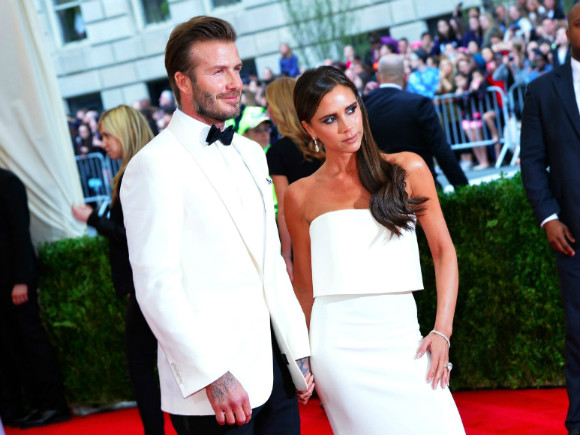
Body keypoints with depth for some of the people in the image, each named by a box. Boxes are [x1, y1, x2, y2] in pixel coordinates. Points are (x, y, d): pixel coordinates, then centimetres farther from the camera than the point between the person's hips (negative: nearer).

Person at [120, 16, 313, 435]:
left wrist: (299, 351, 12)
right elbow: (157, 286, -15)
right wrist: (213, 376, -19)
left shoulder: (251, 153, 14)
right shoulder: (154, 165, -10)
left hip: (274, 369, 7)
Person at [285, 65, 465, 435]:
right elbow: (304, 284, 12)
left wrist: (442, 332, -4)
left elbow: (444, 252, 5)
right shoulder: (301, 196, 5)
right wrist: (308, 359, 12)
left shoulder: (408, 170, 4)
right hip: (339, 344, -1)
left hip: (401, 335, 1)